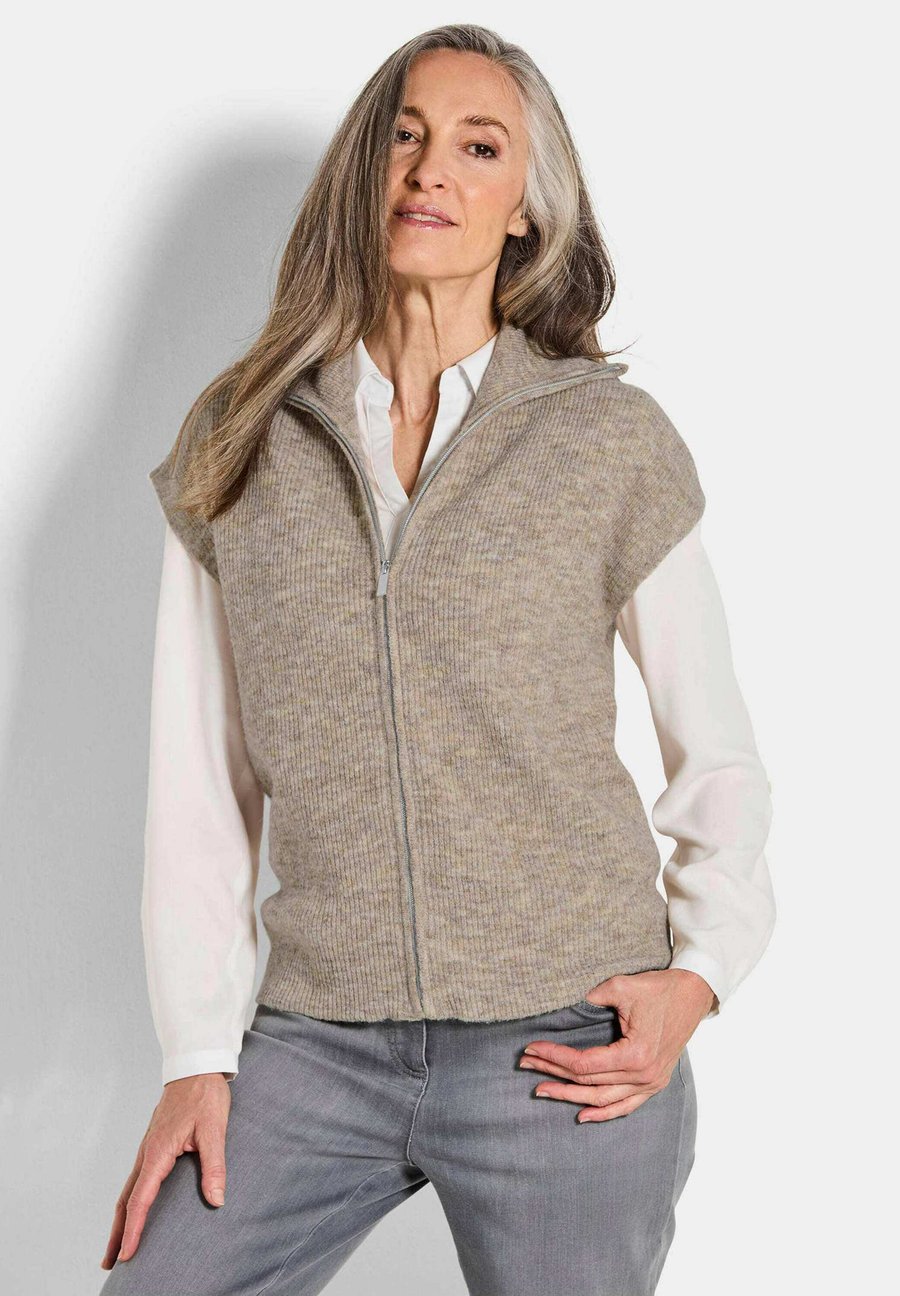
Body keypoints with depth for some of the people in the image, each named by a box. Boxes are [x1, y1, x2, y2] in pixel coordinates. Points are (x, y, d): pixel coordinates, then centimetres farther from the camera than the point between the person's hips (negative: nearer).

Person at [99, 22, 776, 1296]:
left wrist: (698, 972, -7)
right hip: (316, 1048, 2)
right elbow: (197, 777, 5)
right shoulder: (239, 442, 4)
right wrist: (197, 1050, 1)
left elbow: (719, 755, 7)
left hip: (566, 1047, -1)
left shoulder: (612, 438, -1)